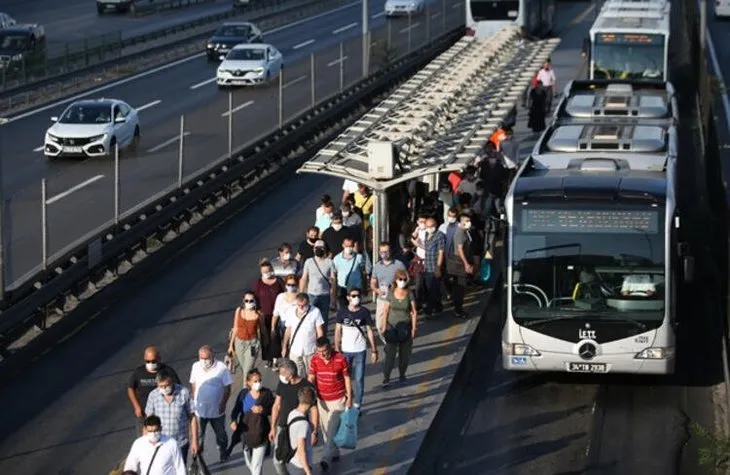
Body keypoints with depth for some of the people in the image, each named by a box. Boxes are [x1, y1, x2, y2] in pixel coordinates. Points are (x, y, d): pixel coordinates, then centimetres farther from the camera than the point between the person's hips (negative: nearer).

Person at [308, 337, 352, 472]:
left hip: (337, 400, -4)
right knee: (325, 430, 13)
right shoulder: (315, 360, -7)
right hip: (321, 400, 4)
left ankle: (326, 459, -11)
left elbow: (347, 378, -5)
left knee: (332, 430, -9)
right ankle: (334, 453, 29)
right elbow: (311, 378, 2)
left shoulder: (340, 359, -15)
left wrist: (349, 397, -3)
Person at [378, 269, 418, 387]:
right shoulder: (391, 295, -1)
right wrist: (384, 326, 1)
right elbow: (386, 311, 4)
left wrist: (413, 328, -4)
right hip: (392, 327, -1)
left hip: (405, 328, 1)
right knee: (390, 354, -7)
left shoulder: (409, 295, -2)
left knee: (404, 354, 9)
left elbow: (414, 312, 0)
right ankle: (386, 378, -7)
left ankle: (402, 375, 27)